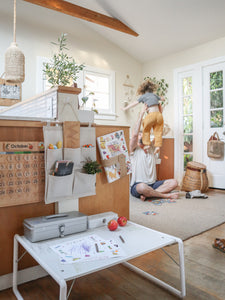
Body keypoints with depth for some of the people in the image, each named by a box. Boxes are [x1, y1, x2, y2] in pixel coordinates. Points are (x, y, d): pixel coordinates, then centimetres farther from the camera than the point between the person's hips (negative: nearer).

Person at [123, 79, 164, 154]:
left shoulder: (143, 96, 11)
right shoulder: (154, 95, 23)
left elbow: (134, 103, 17)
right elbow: (162, 98, 42)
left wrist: (125, 108, 28)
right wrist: (159, 97, 65)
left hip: (151, 115, -4)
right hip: (159, 114, 4)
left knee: (146, 130, 16)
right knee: (158, 131, 10)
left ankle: (147, 144, 15)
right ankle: (157, 145, 2)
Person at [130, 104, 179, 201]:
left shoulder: (151, 148, 16)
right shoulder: (134, 150, 1)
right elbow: (134, 134, -16)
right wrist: (141, 113, -13)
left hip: (153, 184, 6)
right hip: (137, 186, -5)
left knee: (174, 182, -16)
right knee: (142, 187, -40)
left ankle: (147, 195, -22)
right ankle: (166, 195, -17)